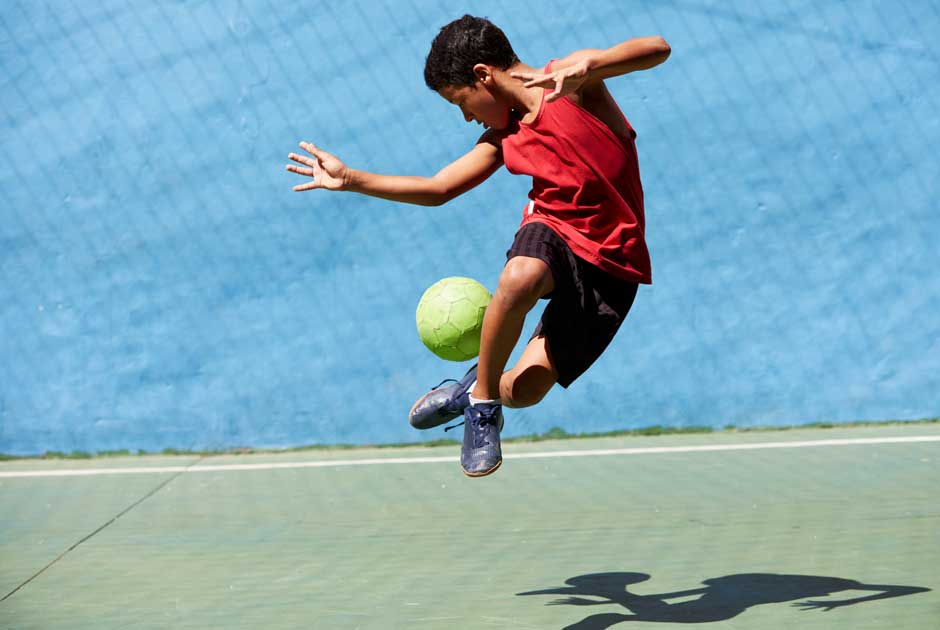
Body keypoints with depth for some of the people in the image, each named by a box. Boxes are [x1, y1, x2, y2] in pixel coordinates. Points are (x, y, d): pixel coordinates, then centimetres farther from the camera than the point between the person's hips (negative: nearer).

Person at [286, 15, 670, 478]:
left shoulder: (571, 83, -7)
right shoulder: (502, 139, 9)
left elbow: (657, 48, -19)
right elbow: (437, 189, 17)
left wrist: (585, 66, -36)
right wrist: (349, 179, 12)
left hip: (611, 264, -4)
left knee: (525, 390, -14)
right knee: (519, 278, -36)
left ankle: (484, 388, 23)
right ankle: (481, 400, -14)